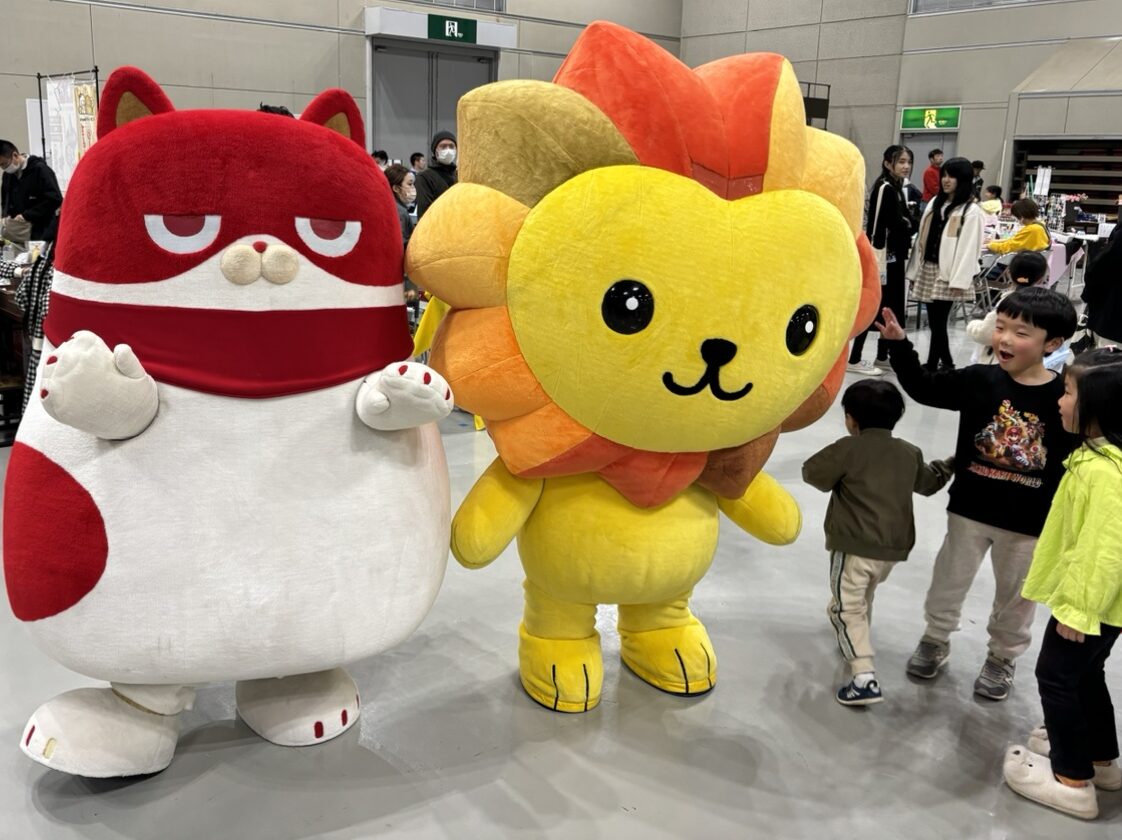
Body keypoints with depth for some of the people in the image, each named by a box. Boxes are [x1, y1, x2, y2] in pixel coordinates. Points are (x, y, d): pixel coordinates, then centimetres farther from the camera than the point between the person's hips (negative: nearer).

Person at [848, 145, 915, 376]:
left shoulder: (898, 188, 14)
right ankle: (854, 359, -2)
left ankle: (883, 357, 21)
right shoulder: (883, 188, -15)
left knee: (893, 307, 13)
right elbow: (877, 227, -20)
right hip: (884, 258, -10)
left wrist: (903, 254, 17)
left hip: (895, 257, 10)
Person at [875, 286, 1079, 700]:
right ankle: (935, 639, 41)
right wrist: (899, 343, -16)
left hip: (1030, 522, -1)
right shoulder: (979, 380, -8)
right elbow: (922, 387, -5)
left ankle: (1002, 657, 41)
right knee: (948, 582, 17)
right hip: (969, 510, 1)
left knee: (1015, 596, 18)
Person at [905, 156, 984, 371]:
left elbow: (968, 247, -13)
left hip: (948, 274, -6)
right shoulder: (935, 203, 15)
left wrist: (959, 280, -18)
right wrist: (914, 271, 12)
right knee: (934, 322, 8)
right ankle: (947, 364, 20)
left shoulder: (971, 210, -7)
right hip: (928, 269, 6)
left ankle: (932, 367, -2)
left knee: (938, 322, -7)